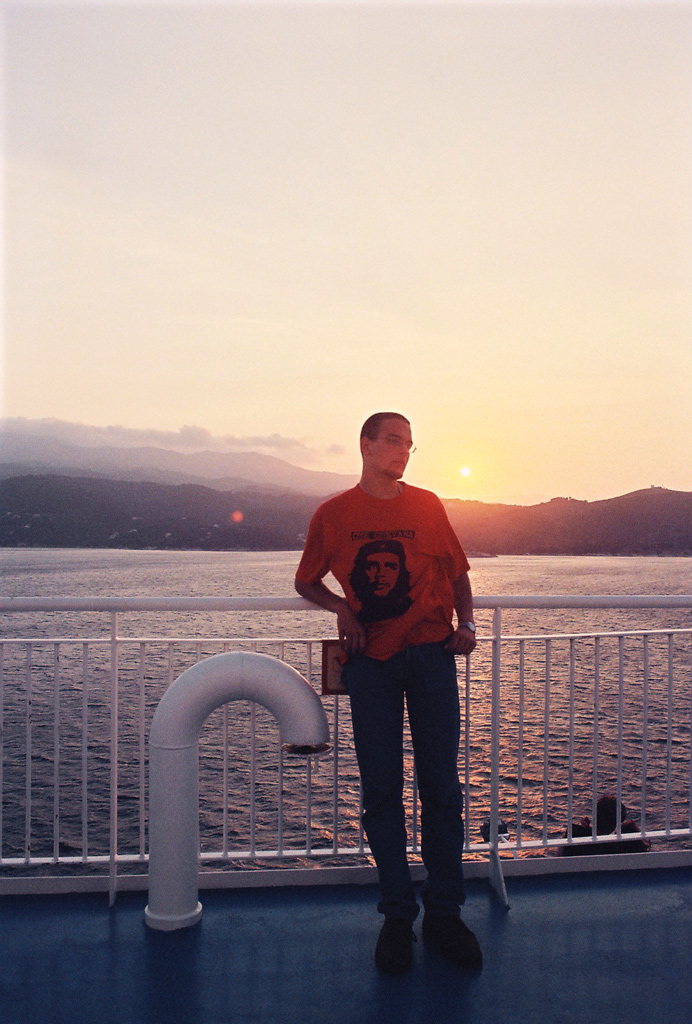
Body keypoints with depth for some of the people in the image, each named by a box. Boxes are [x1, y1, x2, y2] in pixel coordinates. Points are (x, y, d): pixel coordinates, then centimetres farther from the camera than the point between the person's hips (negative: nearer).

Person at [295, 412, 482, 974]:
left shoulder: (427, 505, 7)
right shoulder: (333, 514, 4)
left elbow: (457, 572, 15)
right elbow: (306, 581, 14)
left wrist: (466, 622, -1)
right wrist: (342, 607, -4)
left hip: (430, 653, 1)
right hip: (369, 659, -1)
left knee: (441, 787, 4)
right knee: (381, 791, 5)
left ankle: (444, 913, 19)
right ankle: (398, 916, 20)